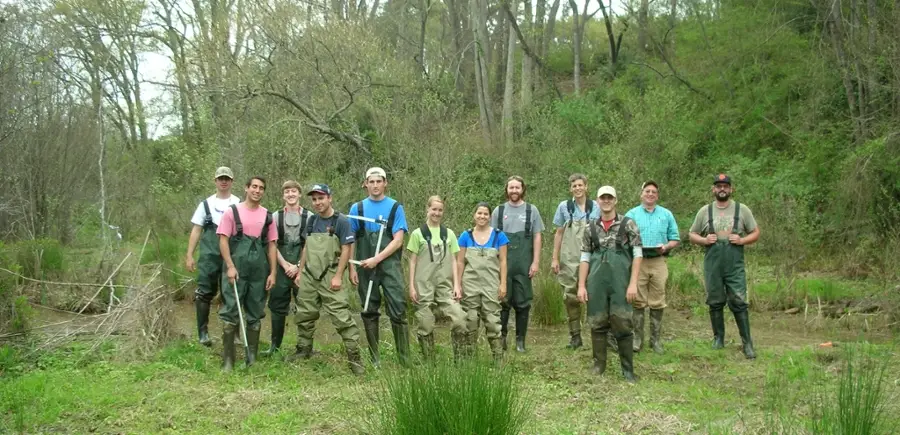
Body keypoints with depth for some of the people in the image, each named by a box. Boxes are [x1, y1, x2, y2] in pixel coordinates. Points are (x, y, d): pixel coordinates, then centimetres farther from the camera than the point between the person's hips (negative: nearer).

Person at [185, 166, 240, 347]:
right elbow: (196, 230, 9)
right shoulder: (206, 204, 10)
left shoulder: (239, 204, 6)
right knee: (205, 293, 0)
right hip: (209, 257, 1)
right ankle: (203, 332, 8)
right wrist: (189, 255, 3)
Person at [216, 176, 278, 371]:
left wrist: (272, 272, 4)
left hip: (259, 272, 3)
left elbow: (271, 245, 11)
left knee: (255, 315, 8)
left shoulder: (268, 216, 10)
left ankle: (252, 358, 16)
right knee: (230, 313, -4)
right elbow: (223, 240, -3)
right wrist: (230, 266, -13)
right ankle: (228, 359, 0)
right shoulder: (232, 211, 1)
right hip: (237, 269, -3)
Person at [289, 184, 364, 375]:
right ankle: (304, 350, 32)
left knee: (342, 318, -11)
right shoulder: (312, 220, 11)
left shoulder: (341, 221, -7)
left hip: (329, 278, -6)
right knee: (304, 315, 15)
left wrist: (338, 276, -15)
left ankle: (354, 357, -10)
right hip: (309, 277, 6)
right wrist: (300, 272, 13)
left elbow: (346, 250, -10)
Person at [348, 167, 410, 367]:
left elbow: (398, 240, -4)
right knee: (369, 313, 7)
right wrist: (352, 268, 0)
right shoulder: (357, 208, 8)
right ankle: (374, 360, 16)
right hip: (365, 268, 2)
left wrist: (377, 259, -13)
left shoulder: (395, 207, 3)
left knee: (398, 312, -8)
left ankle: (405, 360, -5)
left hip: (389, 266, -2)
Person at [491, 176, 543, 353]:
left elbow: (537, 237, 5)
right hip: (503, 263, 0)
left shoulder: (531, 210, 6)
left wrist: (536, 262, -2)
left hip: (524, 264, 0)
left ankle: (520, 340, 10)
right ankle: (501, 336, 9)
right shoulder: (499, 211, 8)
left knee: (522, 303, 3)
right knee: (502, 301, 0)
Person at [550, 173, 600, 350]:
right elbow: (559, 233, 9)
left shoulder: (596, 208, 4)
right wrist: (555, 258, 5)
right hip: (569, 259, 1)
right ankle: (575, 336, 11)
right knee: (571, 297, 3)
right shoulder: (564, 207, 6)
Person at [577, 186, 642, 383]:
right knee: (597, 323, 7)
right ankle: (599, 365, 18)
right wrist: (581, 286, 3)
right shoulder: (591, 228, 10)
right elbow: (585, 258, 11)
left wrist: (633, 283, -10)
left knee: (622, 324, -3)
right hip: (596, 283, 3)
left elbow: (637, 254, -3)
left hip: (620, 282, -3)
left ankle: (628, 369, 5)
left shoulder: (628, 224, 1)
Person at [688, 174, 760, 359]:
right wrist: (704, 240, -8)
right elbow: (692, 235, 12)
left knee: (739, 304, -5)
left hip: (735, 266, -2)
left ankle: (747, 344, -1)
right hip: (712, 266, 2)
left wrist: (742, 240, -12)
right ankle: (718, 338, 23)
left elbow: (755, 233, 7)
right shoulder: (705, 211, 7)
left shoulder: (742, 210, 4)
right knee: (715, 303, 10)